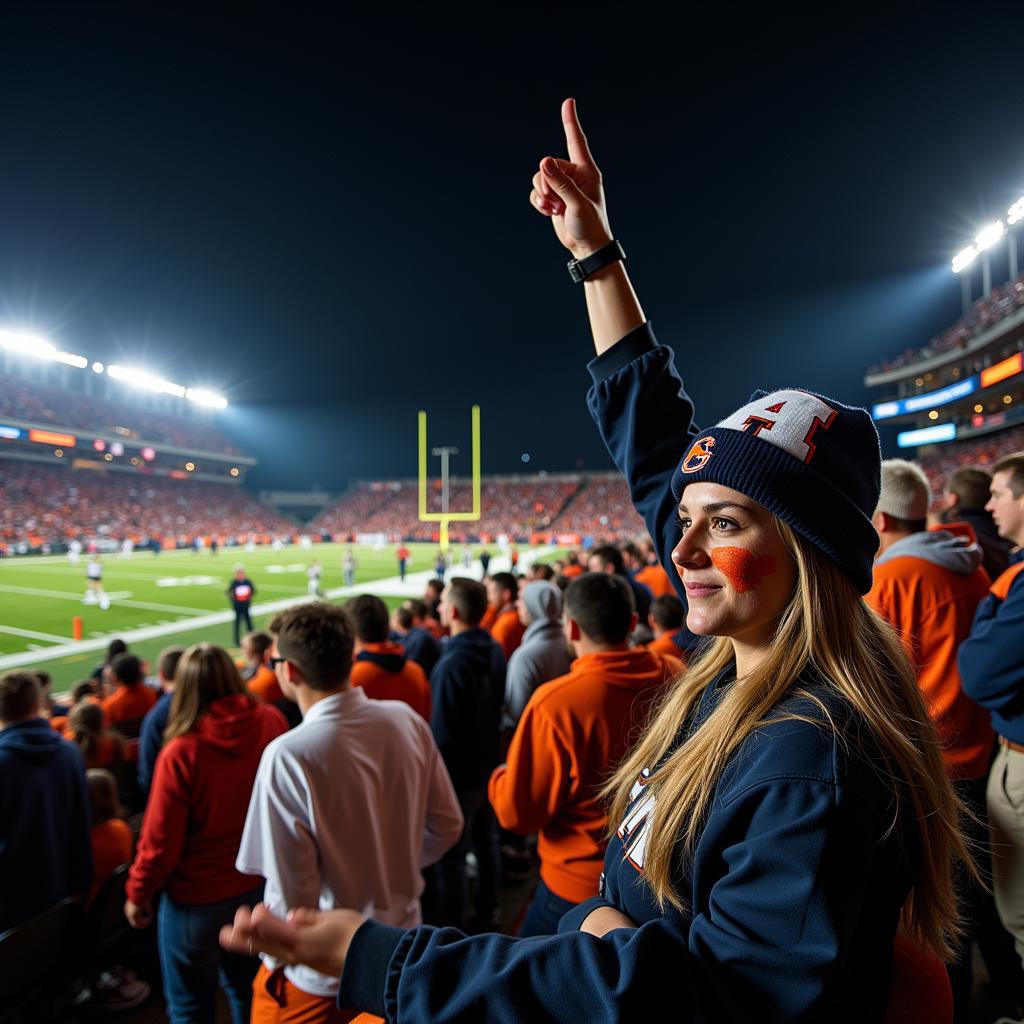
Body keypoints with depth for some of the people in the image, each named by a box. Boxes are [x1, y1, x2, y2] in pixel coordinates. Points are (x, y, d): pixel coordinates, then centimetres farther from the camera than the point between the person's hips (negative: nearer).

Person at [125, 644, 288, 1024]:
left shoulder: (181, 752, -27)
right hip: (260, 883, 4)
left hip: (197, 899, -4)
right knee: (248, 990, 27)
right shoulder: (272, 722, -17)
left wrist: (137, 893, 2)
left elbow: (160, 839, -16)